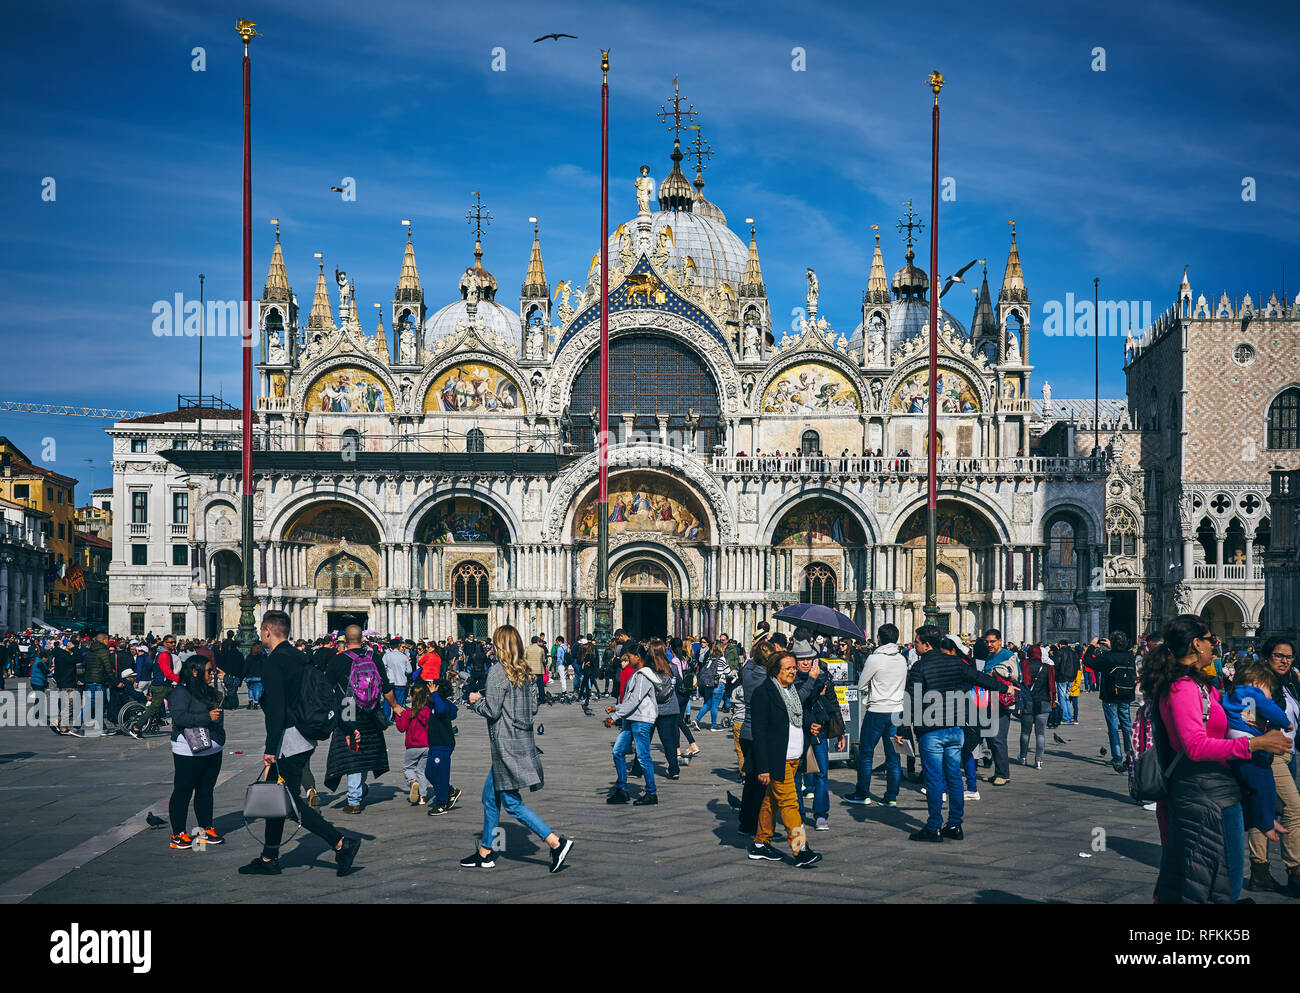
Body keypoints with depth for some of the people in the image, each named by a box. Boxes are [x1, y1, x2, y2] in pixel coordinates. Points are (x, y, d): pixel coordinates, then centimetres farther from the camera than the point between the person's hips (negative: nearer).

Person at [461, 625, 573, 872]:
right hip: (523, 740, 9)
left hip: (506, 744, -9)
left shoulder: (497, 671, -15)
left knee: (512, 803, -4)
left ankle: (556, 842, -13)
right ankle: (485, 851, 24)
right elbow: (532, 708, 13)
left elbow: (492, 711, -18)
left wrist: (475, 701, 2)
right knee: (490, 797, 18)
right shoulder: (524, 671, 9)